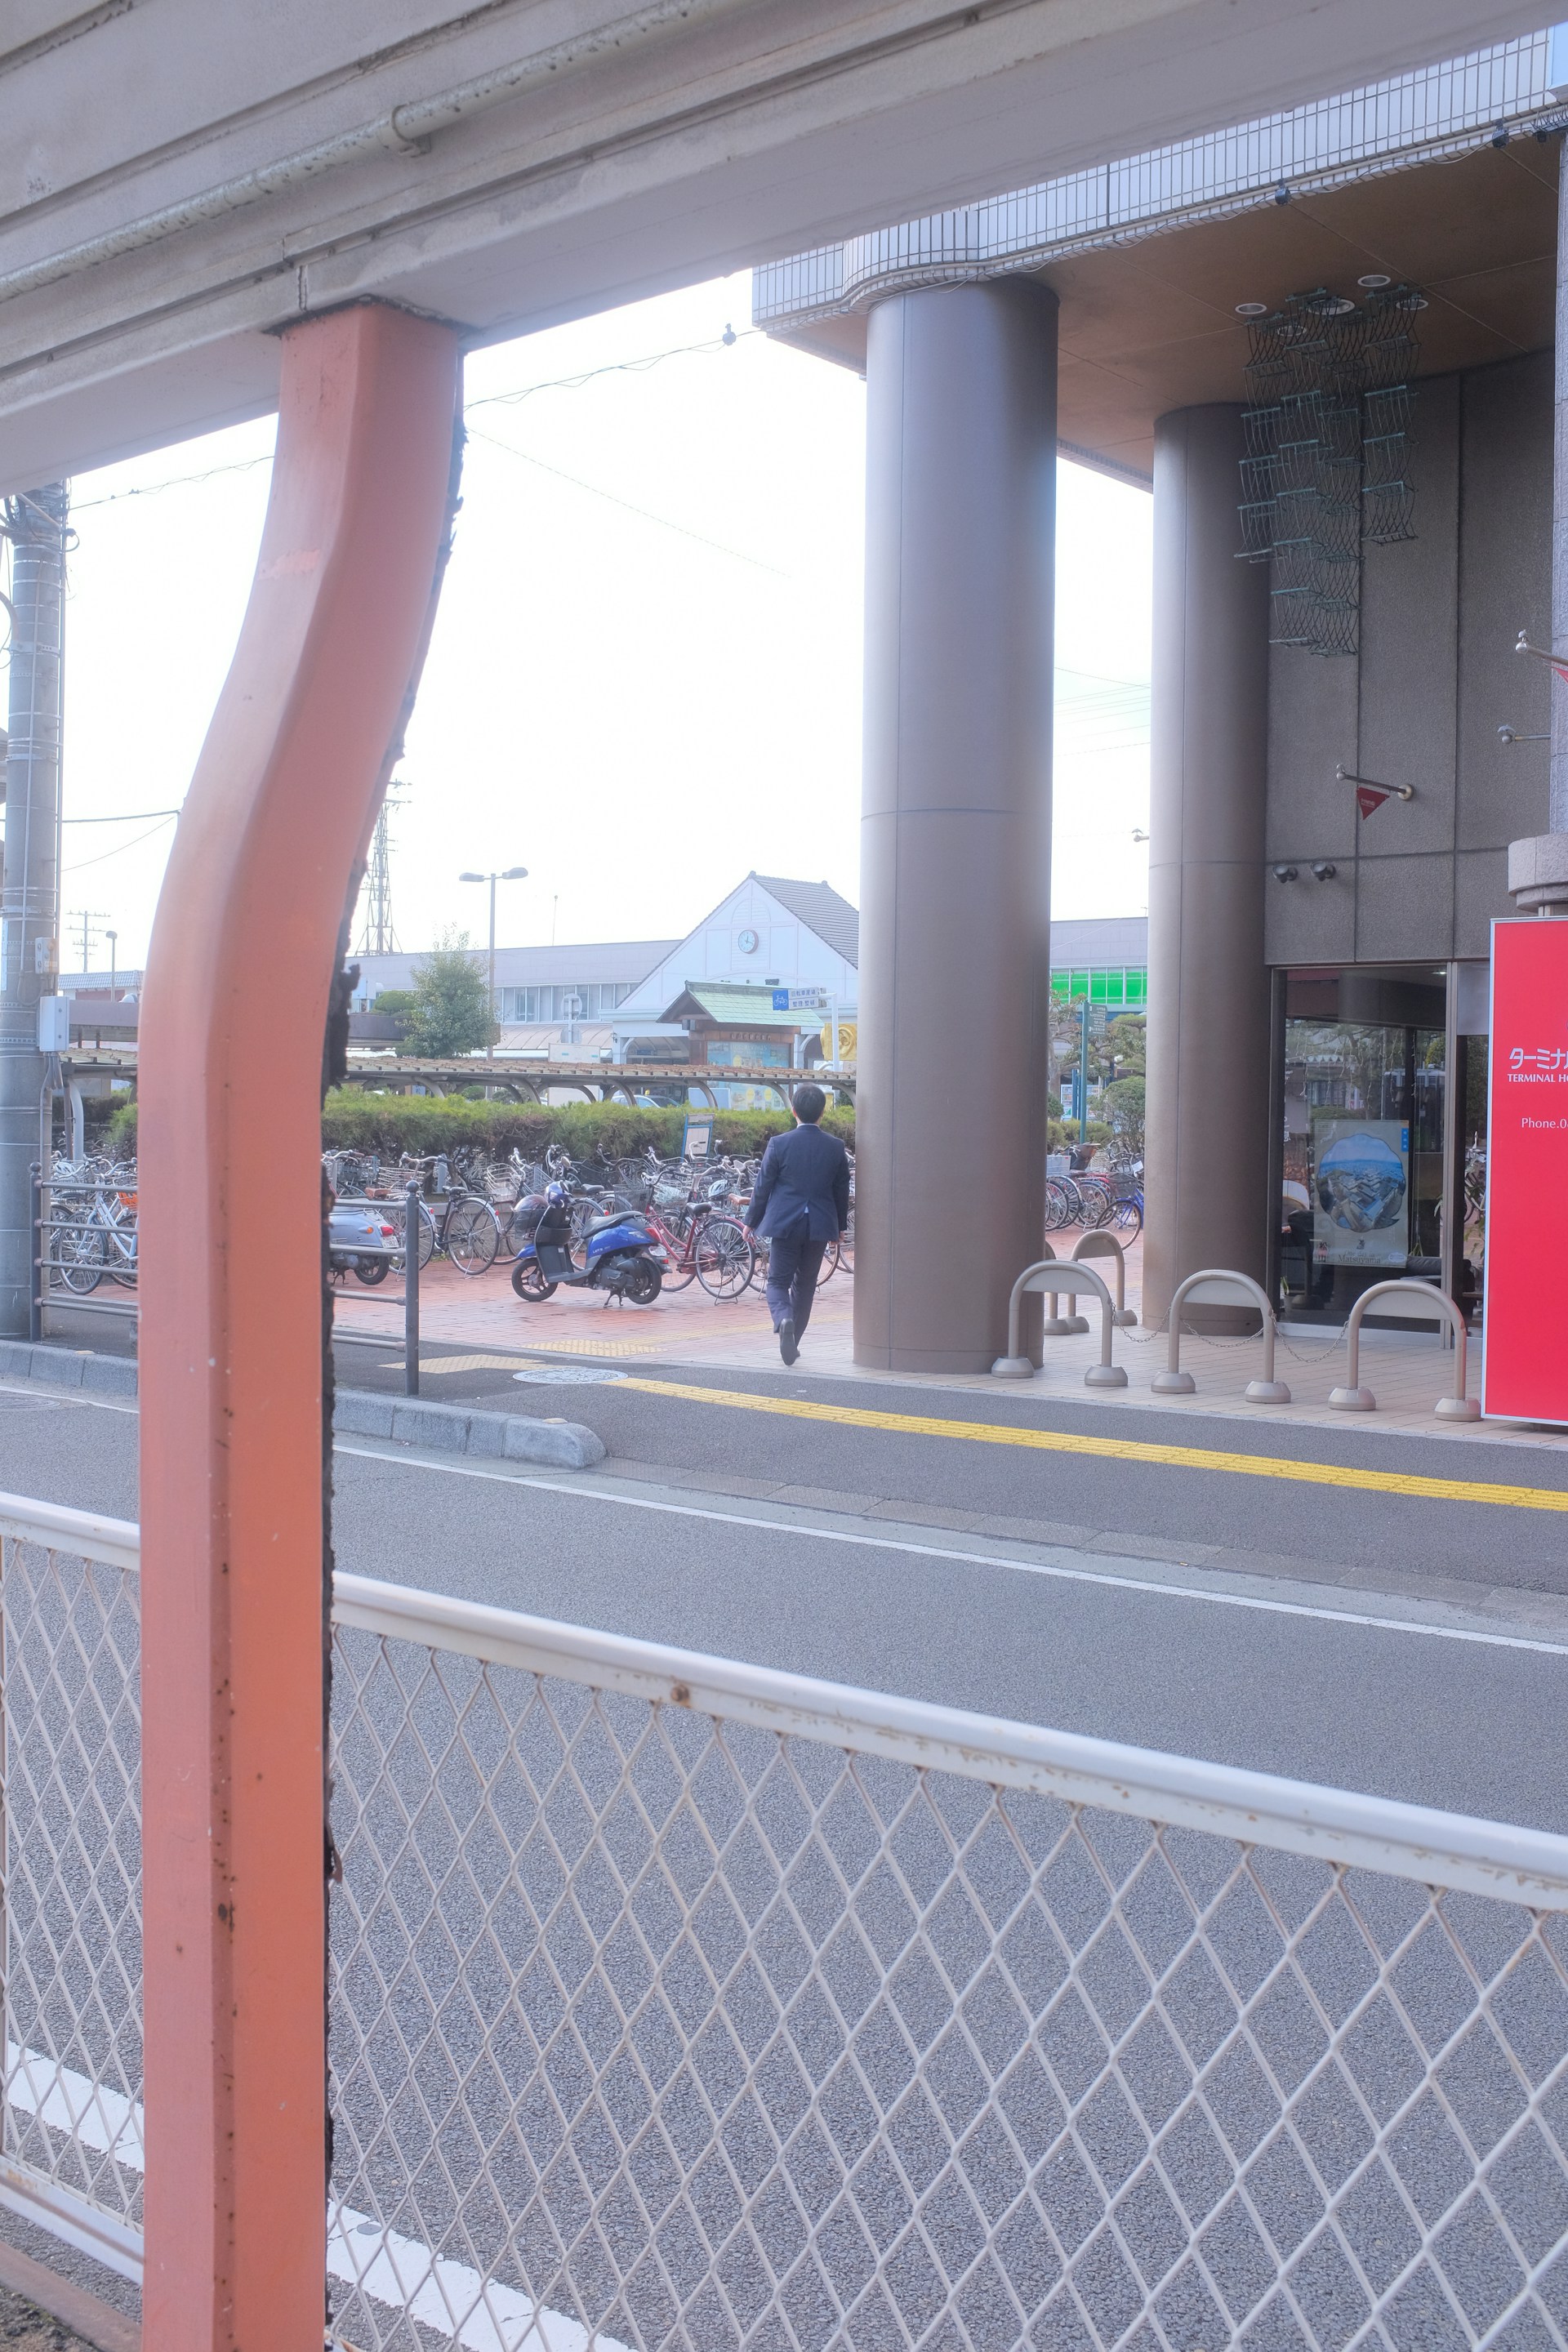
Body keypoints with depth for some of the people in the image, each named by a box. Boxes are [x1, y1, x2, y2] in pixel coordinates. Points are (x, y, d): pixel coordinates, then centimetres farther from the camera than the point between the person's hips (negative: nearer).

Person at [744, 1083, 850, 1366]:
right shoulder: (836, 1148, -1)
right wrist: (839, 1226, 21)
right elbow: (842, 1192, 8)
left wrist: (751, 1222, 9)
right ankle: (793, 1341, 21)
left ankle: (783, 1319, -24)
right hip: (820, 1226, 3)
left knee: (778, 1282, 5)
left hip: (784, 1224, -3)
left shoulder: (778, 1144, -8)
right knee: (804, 1285, 16)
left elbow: (763, 1187, -3)